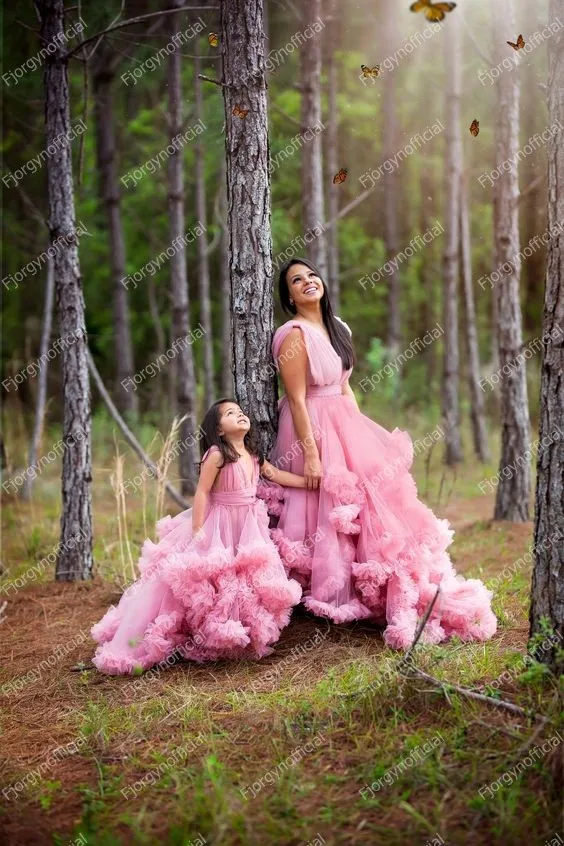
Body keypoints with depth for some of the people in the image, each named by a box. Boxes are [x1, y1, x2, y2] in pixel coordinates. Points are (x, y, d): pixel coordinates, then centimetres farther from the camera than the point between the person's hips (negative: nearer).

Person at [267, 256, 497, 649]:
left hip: (346, 424, 8)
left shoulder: (337, 328, 11)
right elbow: (297, 400, -17)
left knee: (371, 496, 8)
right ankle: (331, 597, 5)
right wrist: (310, 454, -21)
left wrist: (361, 430, 13)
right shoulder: (295, 335, -14)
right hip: (312, 430, -8)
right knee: (326, 512, -7)